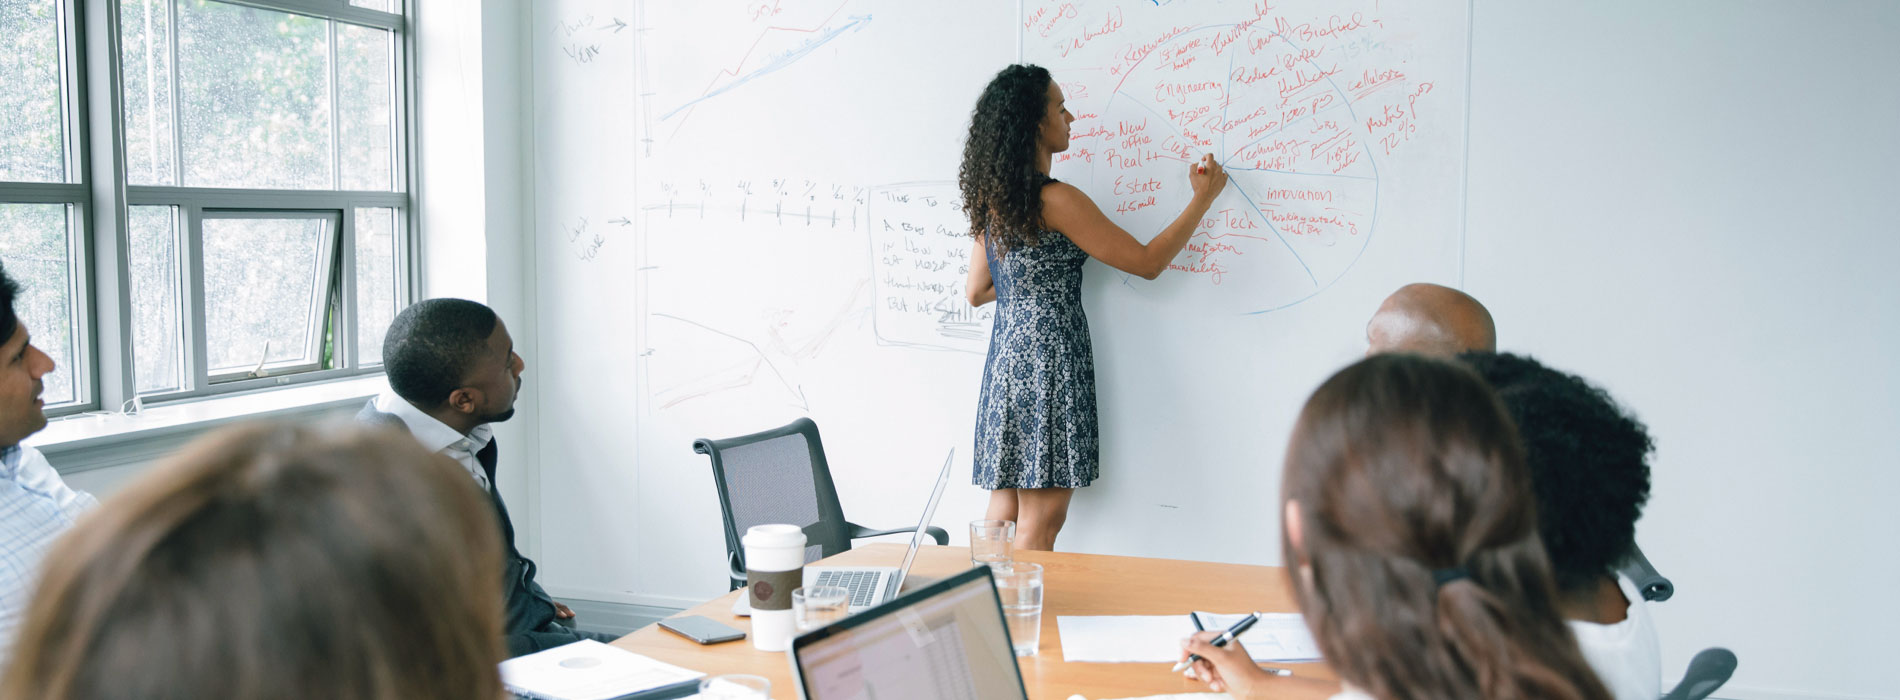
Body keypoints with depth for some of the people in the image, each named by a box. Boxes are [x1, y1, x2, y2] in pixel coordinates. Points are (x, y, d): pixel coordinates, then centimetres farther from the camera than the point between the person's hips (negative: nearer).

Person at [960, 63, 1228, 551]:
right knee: (1040, 522, -1)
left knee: (1005, 508, 13)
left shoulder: (991, 200, 9)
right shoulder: (1057, 200, -16)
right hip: (1049, 360, -8)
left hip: (1006, 357, 9)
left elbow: (977, 292, 17)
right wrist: (1203, 198, -1)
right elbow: (1148, 262, -11)